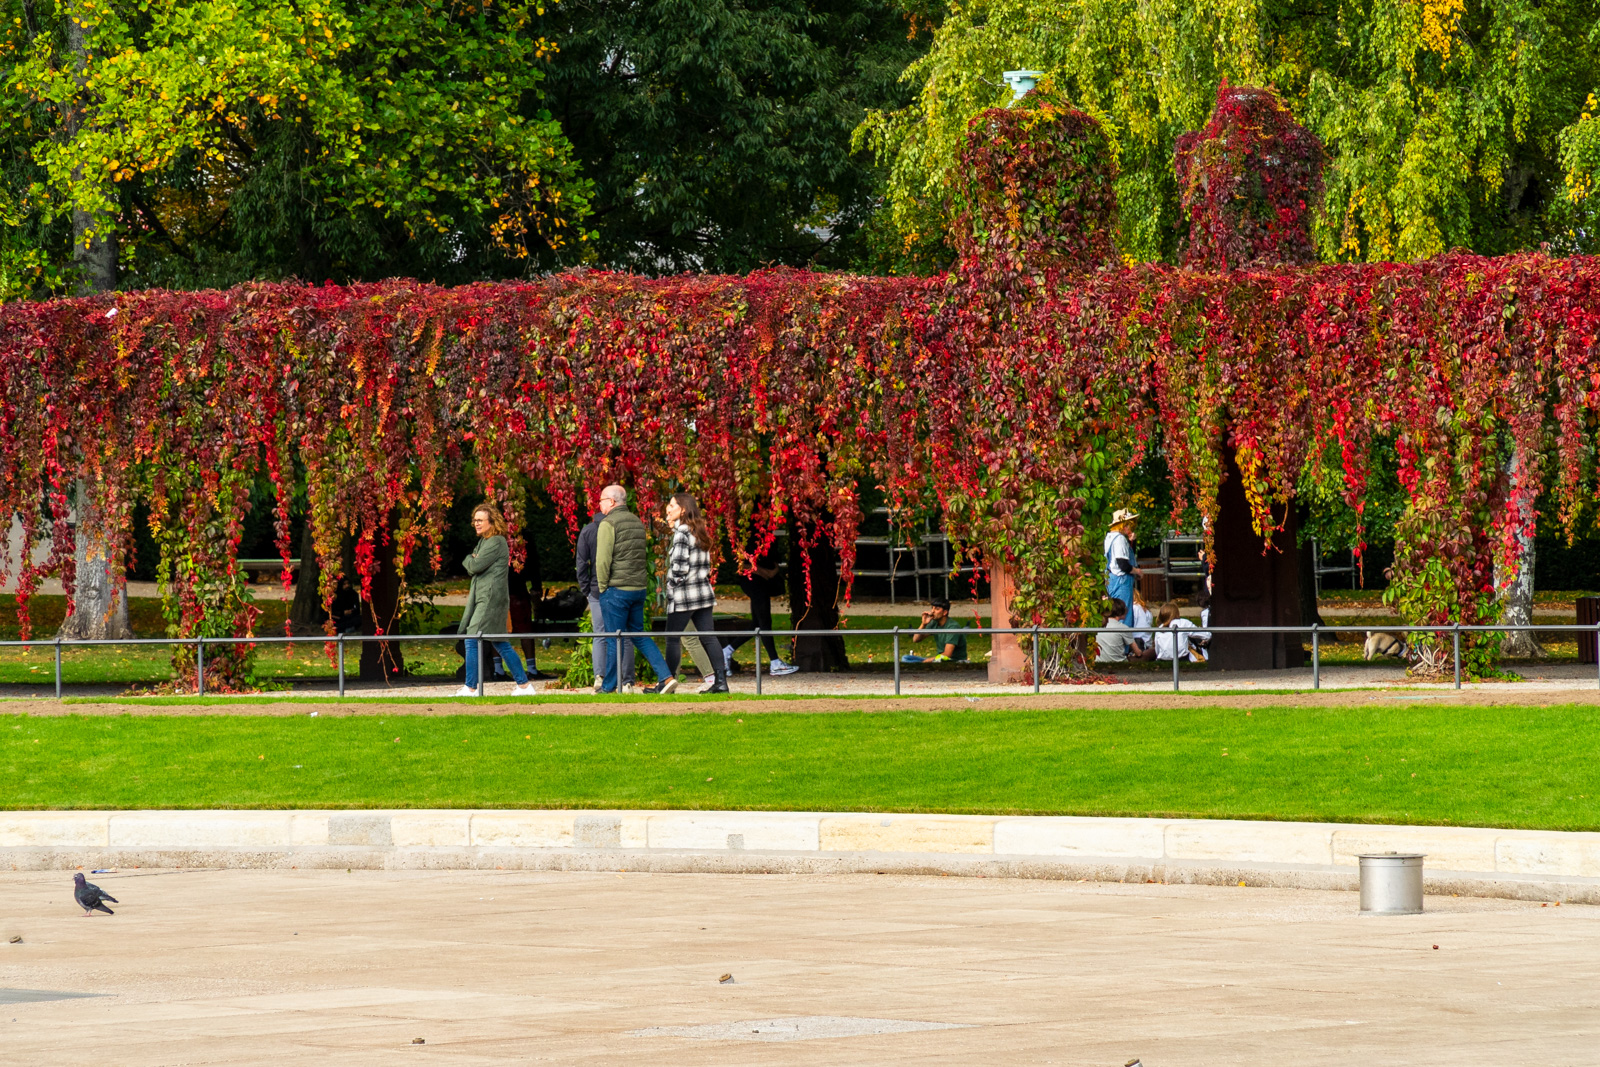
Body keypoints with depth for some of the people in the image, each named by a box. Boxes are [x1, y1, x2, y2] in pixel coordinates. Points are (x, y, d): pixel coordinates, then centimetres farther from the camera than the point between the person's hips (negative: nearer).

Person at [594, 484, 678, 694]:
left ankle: (609, 686, 8)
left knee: (615, 638, 0)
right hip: (639, 588, 7)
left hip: (616, 590, -7)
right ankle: (666, 677, 3)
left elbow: (603, 560, -16)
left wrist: (602, 587, -6)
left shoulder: (608, 524, -10)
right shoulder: (637, 522, 14)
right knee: (638, 634, 14)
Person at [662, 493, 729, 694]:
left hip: (684, 595, -8)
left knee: (672, 640, 1)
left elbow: (679, 566, -19)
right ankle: (720, 681, 1)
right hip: (704, 591, 8)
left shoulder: (682, 534, -12)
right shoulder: (699, 533, 12)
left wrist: (672, 586, -5)